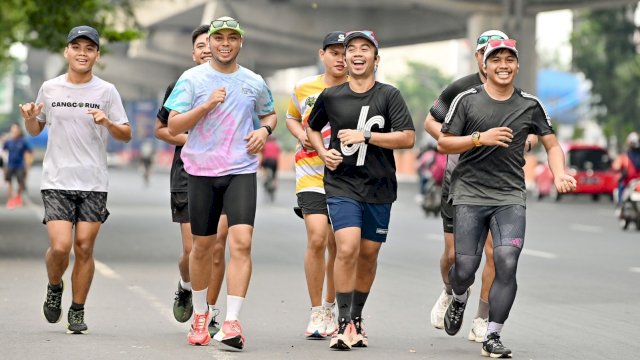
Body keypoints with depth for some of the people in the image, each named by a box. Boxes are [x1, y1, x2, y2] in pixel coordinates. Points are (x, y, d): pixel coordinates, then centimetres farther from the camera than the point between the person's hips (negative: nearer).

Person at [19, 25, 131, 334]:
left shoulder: (106, 91, 3)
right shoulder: (50, 88, 6)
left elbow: (126, 135, 5)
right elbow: (36, 130, 17)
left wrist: (108, 123, -15)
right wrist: (29, 119, -5)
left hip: (94, 183, 0)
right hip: (56, 181, 0)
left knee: (84, 248, -1)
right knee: (60, 247, -13)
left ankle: (77, 312, 13)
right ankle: (54, 288, 19)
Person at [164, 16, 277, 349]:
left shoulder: (254, 82, 8)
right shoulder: (192, 79, 0)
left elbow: (270, 113, 26)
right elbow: (173, 126, -6)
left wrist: (265, 129, 3)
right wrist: (208, 105, -17)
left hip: (242, 171, 0)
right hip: (201, 171, 0)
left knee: (242, 242, -16)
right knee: (202, 246, 9)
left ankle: (232, 322, -16)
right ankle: (200, 313, 30)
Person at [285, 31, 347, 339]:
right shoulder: (303, 88, 4)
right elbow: (291, 117, 22)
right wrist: (301, 134, 1)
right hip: (311, 173, -1)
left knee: (337, 246, 6)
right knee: (317, 238, -15)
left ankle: (330, 308, 26)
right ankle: (315, 313, -5)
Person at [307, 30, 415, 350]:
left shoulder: (389, 95, -2)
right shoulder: (330, 96, 3)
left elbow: (408, 138, -9)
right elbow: (312, 128, 22)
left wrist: (365, 136, -16)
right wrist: (323, 152, 2)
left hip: (379, 188, 1)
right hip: (341, 184, -1)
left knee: (368, 254, 9)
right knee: (347, 248, -18)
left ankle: (357, 318, 28)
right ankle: (344, 324, -11)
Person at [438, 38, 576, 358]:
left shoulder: (530, 105, 6)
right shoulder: (467, 100, 0)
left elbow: (551, 145, 12)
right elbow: (443, 143, 1)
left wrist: (559, 174, -7)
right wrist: (480, 138, -14)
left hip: (510, 197, 1)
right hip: (470, 194, -1)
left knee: (507, 263, -15)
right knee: (465, 267, -3)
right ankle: (459, 300, 34)